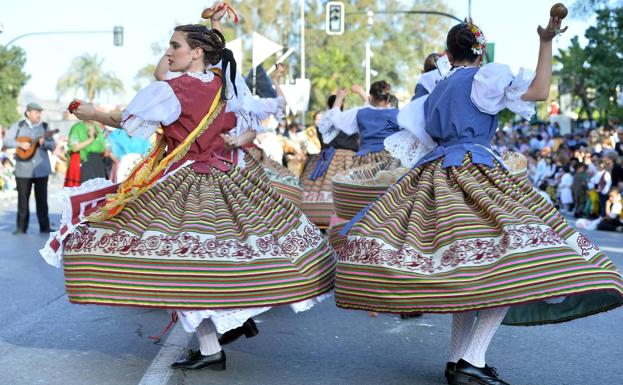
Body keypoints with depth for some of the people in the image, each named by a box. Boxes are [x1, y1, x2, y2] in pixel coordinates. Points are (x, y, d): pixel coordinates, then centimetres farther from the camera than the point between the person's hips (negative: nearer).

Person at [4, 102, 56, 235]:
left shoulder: (44, 127, 6)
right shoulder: (18, 126, 3)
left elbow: (53, 146, 2)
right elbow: (6, 141, -3)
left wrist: (44, 143, -18)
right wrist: (20, 144, -18)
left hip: (41, 168, 1)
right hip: (23, 169, -1)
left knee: (42, 198, 3)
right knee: (23, 198, 5)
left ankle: (45, 227, 8)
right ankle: (21, 227, 12)